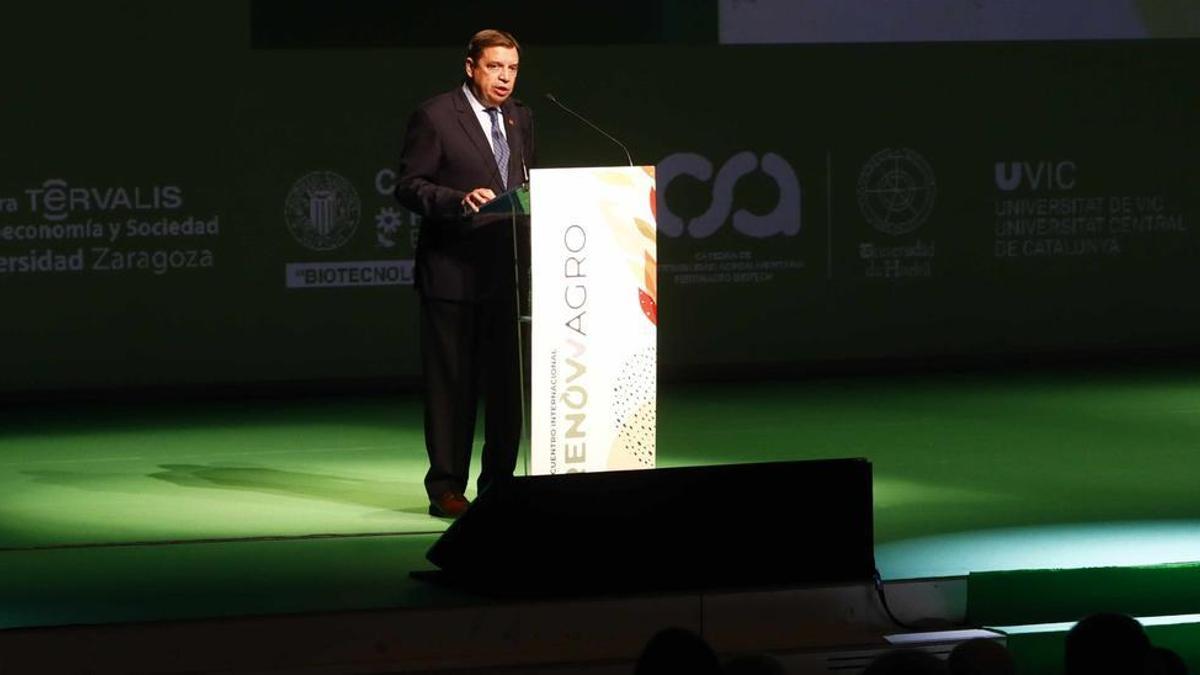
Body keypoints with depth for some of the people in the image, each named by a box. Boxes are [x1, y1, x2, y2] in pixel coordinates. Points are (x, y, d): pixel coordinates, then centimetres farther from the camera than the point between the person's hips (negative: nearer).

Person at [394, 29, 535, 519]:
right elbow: (408, 186, -9)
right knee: (451, 383, -1)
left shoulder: (520, 119, 14)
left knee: (508, 381, 7)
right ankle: (446, 487, 4)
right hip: (453, 271, -6)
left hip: (508, 271, 6)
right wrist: (461, 200, -23)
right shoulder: (435, 117, -6)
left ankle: (498, 481, 16)